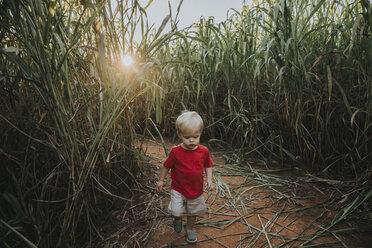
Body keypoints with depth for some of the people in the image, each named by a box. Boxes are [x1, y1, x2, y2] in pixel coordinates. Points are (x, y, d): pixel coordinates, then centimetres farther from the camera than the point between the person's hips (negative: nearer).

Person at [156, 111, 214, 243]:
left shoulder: (203, 151, -12)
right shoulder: (176, 152, -19)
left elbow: (208, 165, 4)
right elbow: (167, 166, -4)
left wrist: (209, 179, -9)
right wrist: (161, 180, 3)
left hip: (196, 190, 3)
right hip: (178, 189, -2)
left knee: (193, 212, 20)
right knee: (176, 211, -11)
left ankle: (190, 228, 50)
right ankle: (178, 219, 28)